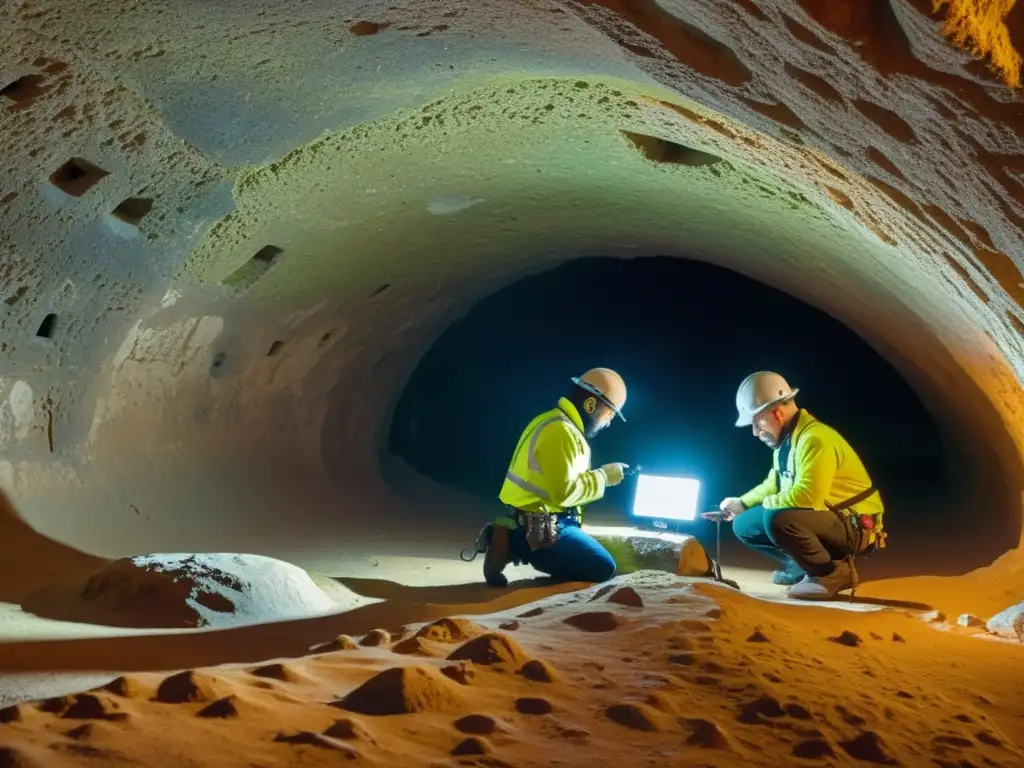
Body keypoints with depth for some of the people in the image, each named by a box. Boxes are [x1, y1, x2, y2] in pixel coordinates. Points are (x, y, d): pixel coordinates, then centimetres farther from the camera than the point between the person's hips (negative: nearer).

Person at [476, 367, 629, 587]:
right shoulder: (560, 431, -20)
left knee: (596, 559, 20)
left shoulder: (556, 423, 14)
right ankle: (513, 547, -9)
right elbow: (564, 492, -24)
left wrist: (600, 475, 6)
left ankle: (512, 542, 7)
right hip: (541, 527, -11)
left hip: (539, 520, 11)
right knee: (603, 568, -8)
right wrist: (602, 477, -12)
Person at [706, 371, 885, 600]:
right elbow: (773, 485, 21)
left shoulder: (815, 439, -24)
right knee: (744, 525, 6)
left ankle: (832, 573, -14)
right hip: (819, 522, 10)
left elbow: (807, 496, -35)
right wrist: (741, 503, 7)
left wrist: (764, 504, -17)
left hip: (853, 527, -9)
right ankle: (804, 565, 12)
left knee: (777, 519, -34)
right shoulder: (785, 439, 6)